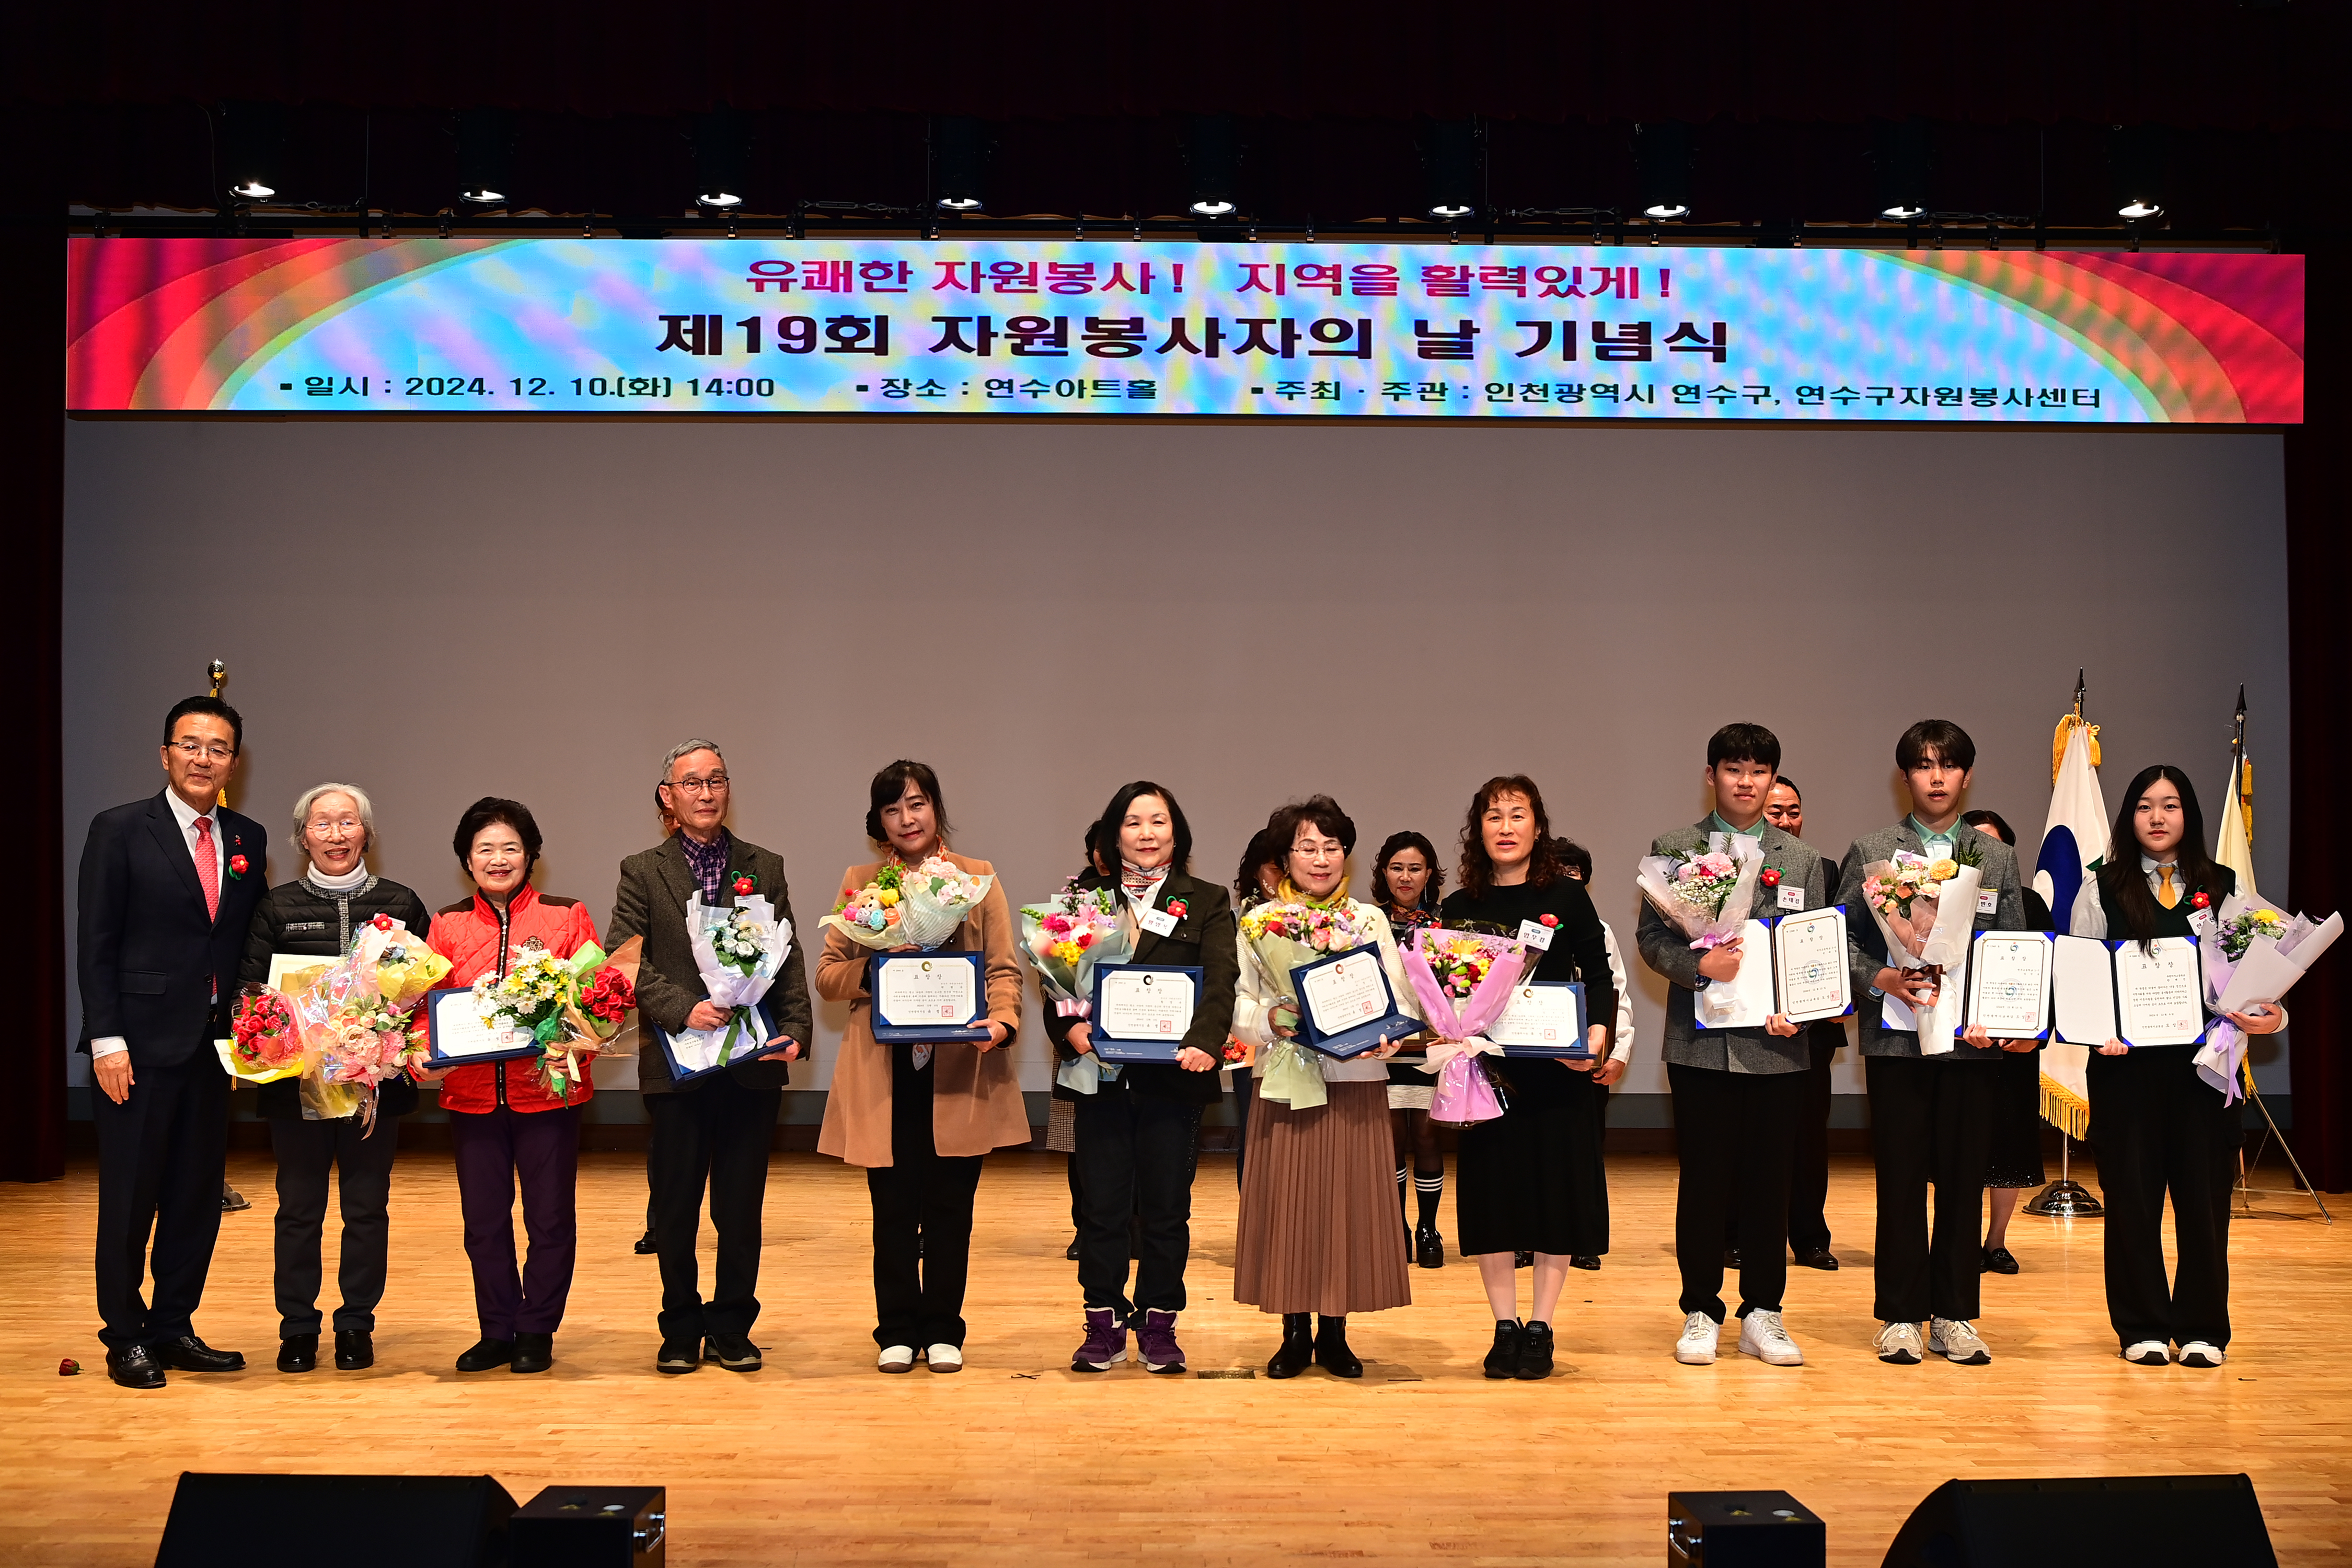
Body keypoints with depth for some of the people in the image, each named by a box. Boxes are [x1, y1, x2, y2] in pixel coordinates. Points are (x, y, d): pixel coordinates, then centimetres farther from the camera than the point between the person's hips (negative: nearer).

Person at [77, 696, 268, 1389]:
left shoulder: (247, 839, 10)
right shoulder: (120, 831, -3)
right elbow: (96, 944, -6)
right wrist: (105, 1039, -12)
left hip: (213, 1044, 5)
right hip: (139, 1045, -5)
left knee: (199, 1195, 9)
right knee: (130, 1196, 2)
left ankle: (174, 1326, 20)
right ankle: (125, 1337, 13)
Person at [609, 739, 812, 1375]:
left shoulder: (764, 869, 11)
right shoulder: (642, 872, 6)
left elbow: (789, 961, 6)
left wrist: (794, 1030, -8)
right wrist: (683, 1008, -17)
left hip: (753, 1066, 1)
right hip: (676, 1066, -1)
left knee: (742, 1209, 5)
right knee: (675, 1208, 6)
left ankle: (732, 1329, 17)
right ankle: (681, 1329, 18)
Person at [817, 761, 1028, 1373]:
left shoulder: (978, 879, 8)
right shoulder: (859, 882, 10)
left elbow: (1004, 968, 2)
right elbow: (828, 974, 7)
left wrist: (1002, 1021, -18)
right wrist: (875, 967, -13)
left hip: (958, 1069, 0)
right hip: (884, 1072, 1)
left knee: (950, 1208, 4)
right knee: (893, 1208, 4)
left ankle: (943, 1331, 16)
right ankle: (897, 1332, 16)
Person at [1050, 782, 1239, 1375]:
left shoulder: (1208, 903, 7)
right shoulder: (1085, 898, 10)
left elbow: (1220, 980, -6)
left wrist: (1204, 1040, -24)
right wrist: (1069, 1027, -18)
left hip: (1173, 1075, 0)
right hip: (1102, 1074, 1)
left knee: (1166, 1206, 5)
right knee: (1102, 1204, 3)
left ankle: (1158, 1325, 16)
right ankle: (1104, 1324, 13)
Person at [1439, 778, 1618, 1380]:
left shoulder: (1567, 897, 2)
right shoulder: (1458, 908, 6)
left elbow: (1600, 977, 2)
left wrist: (1597, 1035, -14)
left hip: (1559, 1071, -1)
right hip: (1487, 1070, 1)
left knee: (1557, 1192, 2)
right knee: (1491, 1195, 2)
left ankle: (1540, 1329, 12)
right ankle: (1505, 1327, 14)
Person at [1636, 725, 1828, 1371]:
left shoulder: (1802, 861, 10)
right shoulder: (1673, 849, 5)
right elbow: (1650, 936, 1)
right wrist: (1699, 966, -17)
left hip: (1776, 1044, 2)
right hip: (1701, 1043, -1)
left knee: (1769, 1183, 5)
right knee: (1702, 1181, 3)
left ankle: (1762, 1313, 15)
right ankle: (1701, 1312, 13)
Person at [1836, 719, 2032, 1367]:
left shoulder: (1997, 857, 11)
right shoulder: (1870, 852, 6)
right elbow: (1843, 939, 3)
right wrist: (1881, 980, -14)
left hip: (1973, 1039, 2)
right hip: (1896, 1036, -2)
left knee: (1964, 1179, 4)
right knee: (1900, 1179, 1)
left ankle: (1954, 1316, 13)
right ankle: (1900, 1317, 10)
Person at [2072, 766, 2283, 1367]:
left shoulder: (2224, 888, 9)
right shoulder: (2102, 890, 5)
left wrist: (2269, 1018, -12)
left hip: (2204, 1063, 1)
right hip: (2126, 1064, -1)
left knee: (2204, 1194, 3)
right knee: (2132, 1194, 3)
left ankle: (2202, 1328, 15)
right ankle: (2143, 1327, 15)